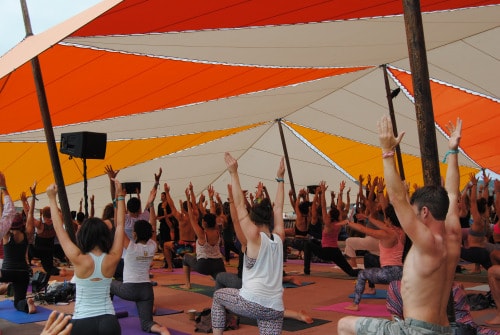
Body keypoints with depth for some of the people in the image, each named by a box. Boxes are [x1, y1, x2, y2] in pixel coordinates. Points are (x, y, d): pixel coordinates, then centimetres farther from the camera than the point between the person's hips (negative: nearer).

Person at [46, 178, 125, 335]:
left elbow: (59, 228, -3)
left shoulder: (79, 260, -11)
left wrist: (52, 198, 5)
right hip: (109, 321, 2)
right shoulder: (112, 259, -5)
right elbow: (120, 226, 6)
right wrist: (120, 197, 12)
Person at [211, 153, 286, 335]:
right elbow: (278, 208, 19)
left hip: (251, 303, -5)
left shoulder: (255, 237, -5)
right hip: (275, 309, 5)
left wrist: (234, 173, -5)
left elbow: (240, 206, -6)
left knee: (218, 296, 24)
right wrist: (280, 178, 25)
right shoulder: (279, 238, 9)